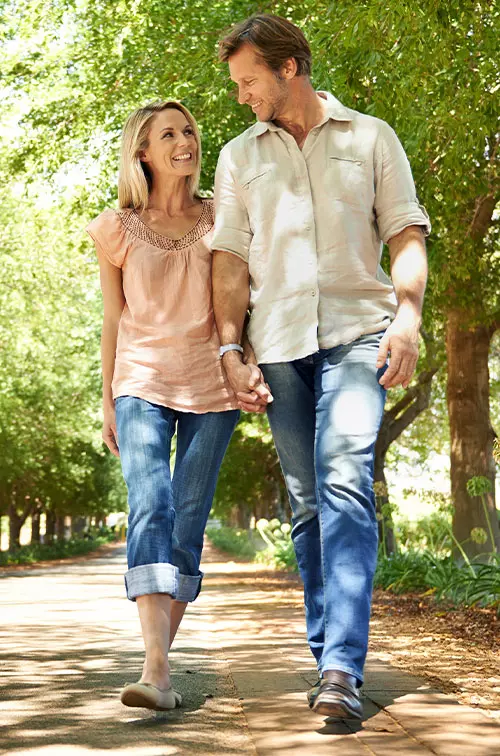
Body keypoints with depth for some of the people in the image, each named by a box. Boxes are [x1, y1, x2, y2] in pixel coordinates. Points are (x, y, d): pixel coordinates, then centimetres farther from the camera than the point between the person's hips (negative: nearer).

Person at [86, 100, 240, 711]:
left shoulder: (219, 220, 8)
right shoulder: (119, 230, 5)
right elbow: (112, 322, 10)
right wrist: (107, 401, 10)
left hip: (210, 387, 2)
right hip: (142, 384, -1)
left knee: (188, 523, -2)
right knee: (149, 510, -19)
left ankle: (159, 659, 4)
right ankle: (156, 670, -29)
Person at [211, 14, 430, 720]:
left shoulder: (371, 138, 10)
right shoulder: (239, 156, 17)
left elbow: (407, 237, 5)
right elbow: (230, 260, 12)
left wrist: (408, 317, -11)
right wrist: (230, 348, 2)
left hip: (357, 331, -3)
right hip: (279, 342, 3)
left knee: (345, 481, -20)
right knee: (307, 502, 4)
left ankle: (342, 667, -23)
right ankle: (330, 657, 13)